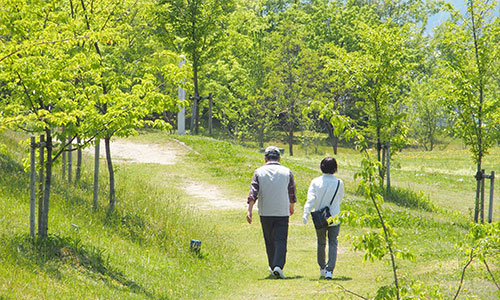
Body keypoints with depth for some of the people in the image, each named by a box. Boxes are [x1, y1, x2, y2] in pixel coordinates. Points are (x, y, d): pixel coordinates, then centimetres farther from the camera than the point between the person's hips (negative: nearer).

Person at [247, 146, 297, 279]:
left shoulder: (259, 172, 0)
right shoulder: (287, 172, 1)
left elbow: (253, 193, -10)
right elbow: (292, 193, 10)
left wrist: (249, 210, -14)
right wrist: (291, 207, 27)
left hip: (265, 212, 1)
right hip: (282, 212, -1)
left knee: (270, 241, 15)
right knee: (280, 240, -4)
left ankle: (273, 266, 25)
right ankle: (278, 266, -22)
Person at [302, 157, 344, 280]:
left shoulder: (315, 182, -8)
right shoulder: (339, 183, -7)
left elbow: (310, 199, -17)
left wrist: (305, 214, -22)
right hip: (334, 218, -1)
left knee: (321, 243, 18)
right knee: (333, 243, 1)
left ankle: (322, 268, 32)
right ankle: (329, 270, -14)